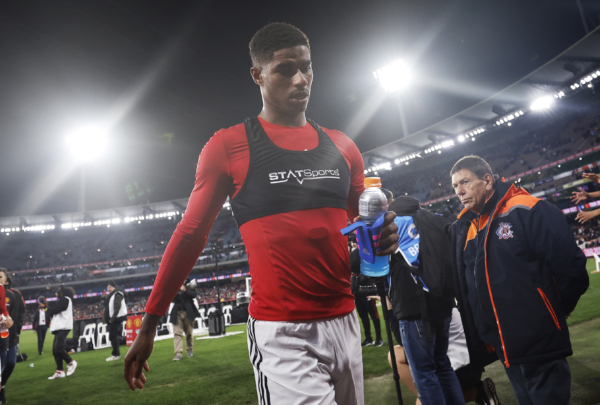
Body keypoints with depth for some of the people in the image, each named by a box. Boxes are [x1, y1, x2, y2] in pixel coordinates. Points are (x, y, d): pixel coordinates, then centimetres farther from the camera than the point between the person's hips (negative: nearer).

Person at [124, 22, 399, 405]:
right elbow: (190, 234, -1)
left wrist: (382, 237, -4)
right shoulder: (229, 146, -5)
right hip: (280, 334, -5)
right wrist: (149, 324, 1)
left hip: (345, 323, 6)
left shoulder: (342, 147, 8)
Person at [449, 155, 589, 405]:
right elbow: (463, 285, 13)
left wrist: (555, 313, -5)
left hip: (540, 344, -6)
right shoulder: (463, 228, 6)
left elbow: (570, 266, -15)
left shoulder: (527, 211, -15)